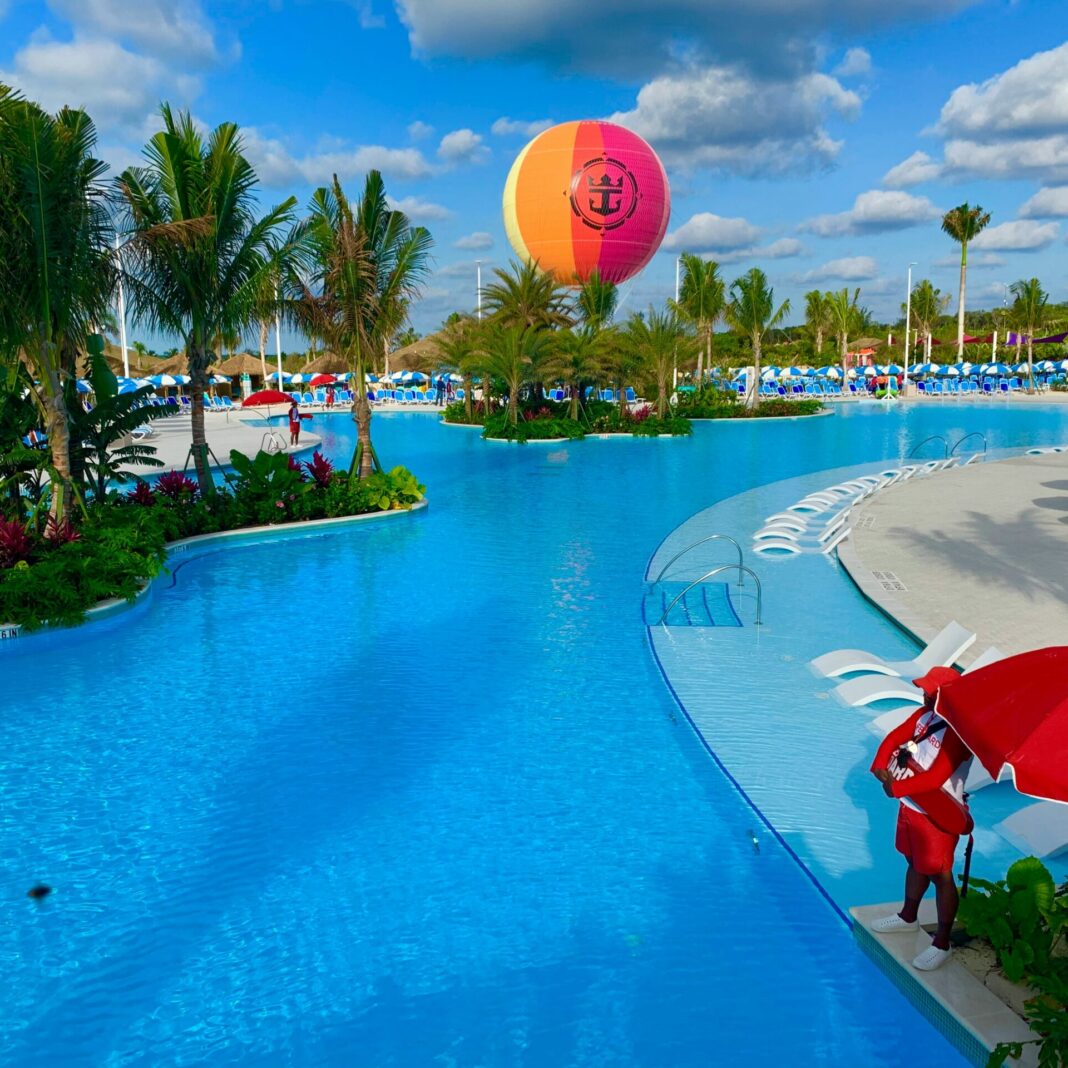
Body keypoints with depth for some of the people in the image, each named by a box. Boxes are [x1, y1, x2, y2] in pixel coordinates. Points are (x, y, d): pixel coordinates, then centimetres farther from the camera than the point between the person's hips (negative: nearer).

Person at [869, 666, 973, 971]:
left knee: (940, 876, 6)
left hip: (937, 816, -8)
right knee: (915, 863, 25)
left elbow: (934, 778, -31)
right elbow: (895, 738, 2)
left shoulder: (958, 733, -27)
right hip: (911, 805, 8)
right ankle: (908, 916, 45)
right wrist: (880, 766, -15)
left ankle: (941, 944, 20)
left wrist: (896, 788, -24)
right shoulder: (925, 714, -2)